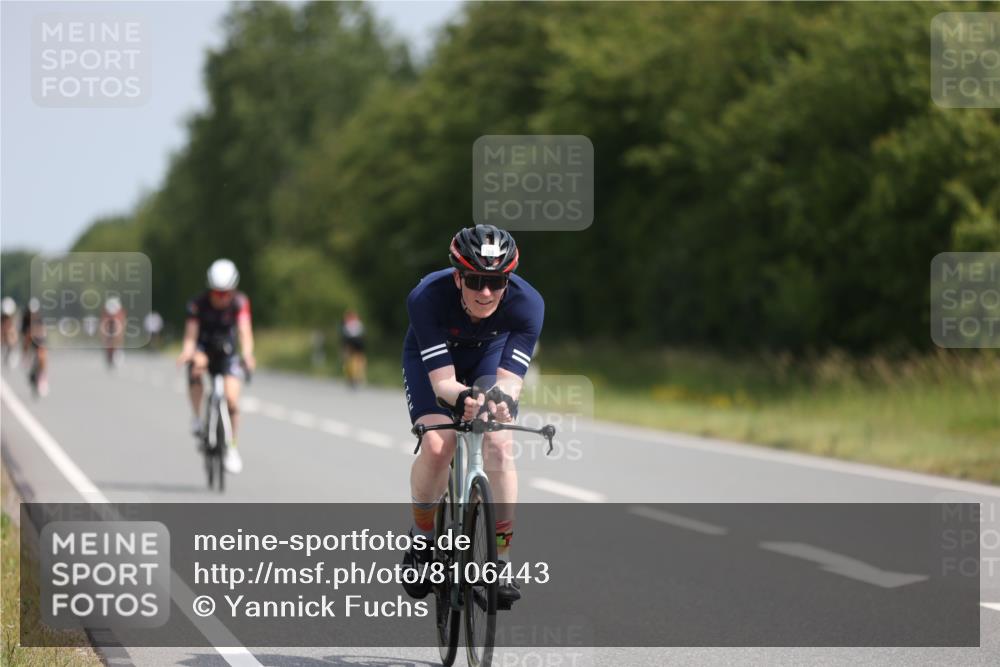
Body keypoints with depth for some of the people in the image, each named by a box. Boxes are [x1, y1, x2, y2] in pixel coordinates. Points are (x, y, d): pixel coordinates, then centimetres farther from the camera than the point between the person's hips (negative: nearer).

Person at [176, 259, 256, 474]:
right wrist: (187, 352, -49)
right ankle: (197, 417, -22)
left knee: (232, 398, -15)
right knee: (198, 363, -37)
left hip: (228, 354, 1)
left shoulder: (239, 302, -19)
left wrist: (248, 354, -49)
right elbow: (190, 334, -27)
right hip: (204, 349, -1)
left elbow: (245, 330, -30)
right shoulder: (199, 303, -21)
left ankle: (232, 448, 4)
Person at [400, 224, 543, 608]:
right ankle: (422, 539, -1)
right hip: (430, 357, -1)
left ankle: (501, 561, -8)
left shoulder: (527, 304, -33)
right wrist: (463, 398, -60)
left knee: (500, 445, -20)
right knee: (436, 444, -24)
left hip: (489, 355, 1)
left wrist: (502, 399, -60)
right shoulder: (427, 298, -37)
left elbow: (509, 377, -38)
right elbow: (441, 380, -38)